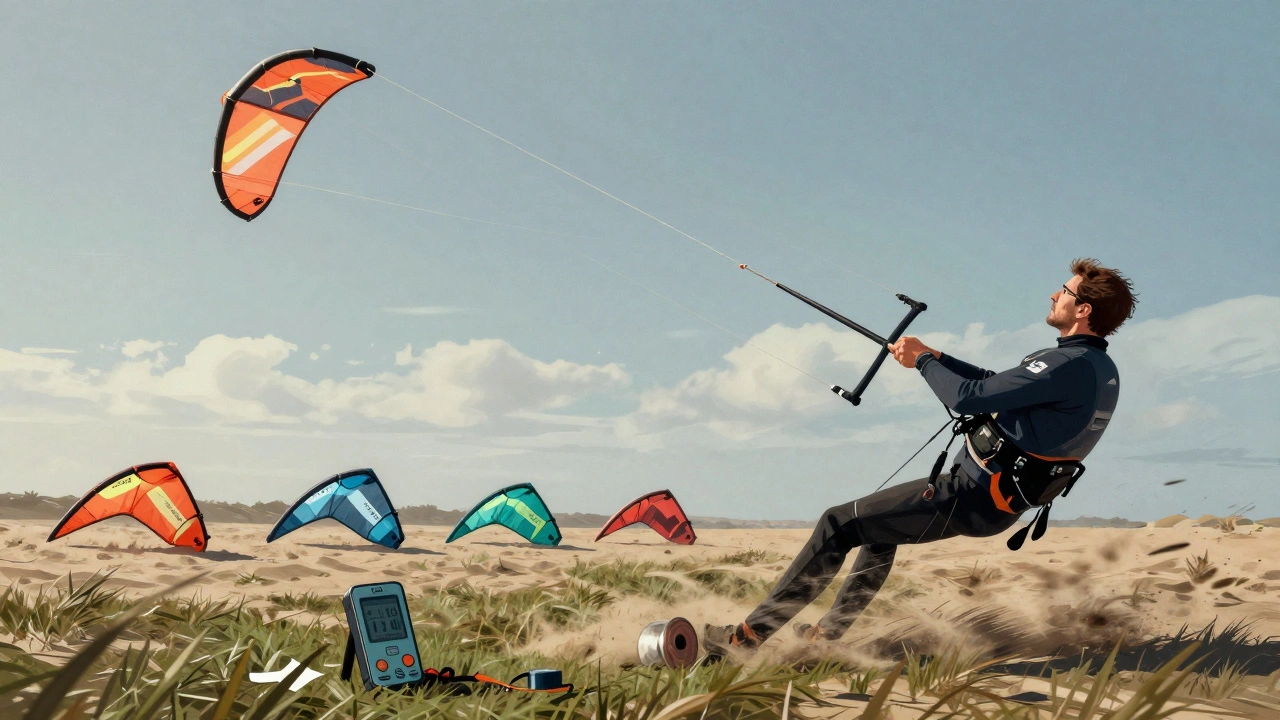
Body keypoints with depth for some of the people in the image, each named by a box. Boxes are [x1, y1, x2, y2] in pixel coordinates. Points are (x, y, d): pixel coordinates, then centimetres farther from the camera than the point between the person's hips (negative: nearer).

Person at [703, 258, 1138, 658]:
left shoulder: (1072, 365, -22)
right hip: (997, 496, 10)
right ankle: (828, 634, 32)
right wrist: (932, 357, 14)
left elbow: (969, 398, -25)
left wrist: (923, 360, -8)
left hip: (974, 495, -10)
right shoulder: (1098, 367, 11)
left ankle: (750, 636, -3)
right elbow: (998, 385, 20)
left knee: (838, 525, -7)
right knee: (880, 524, 28)